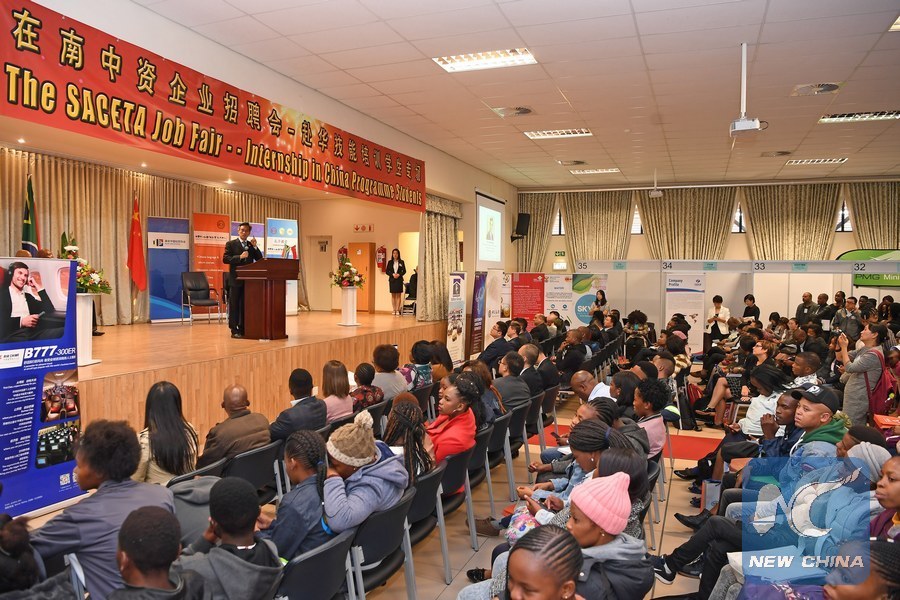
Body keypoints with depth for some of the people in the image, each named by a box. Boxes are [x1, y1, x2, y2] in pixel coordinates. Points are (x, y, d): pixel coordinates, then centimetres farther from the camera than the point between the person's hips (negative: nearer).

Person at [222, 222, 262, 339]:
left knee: (245, 305, 7)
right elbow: (225, 259, -9)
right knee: (234, 305, -1)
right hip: (236, 280, -4)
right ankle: (234, 330, 2)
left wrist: (255, 247, -6)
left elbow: (260, 259, 6)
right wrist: (240, 257, -19)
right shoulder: (231, 244, 1)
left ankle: (242, 328, 14)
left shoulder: (252, 245, 14)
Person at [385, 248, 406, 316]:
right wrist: (392, 274, -12)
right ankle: (394, 310, 7)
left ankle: (398, 310, -1)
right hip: (392, 280, 1)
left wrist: (399, 274, -14)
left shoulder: (401, 262, 3)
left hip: (399, 280, -1)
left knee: (398, 295, -2)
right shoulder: (390, 262, 6)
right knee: (393, 295, 4)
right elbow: (387, 271, 4)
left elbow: (404, 271, 3)